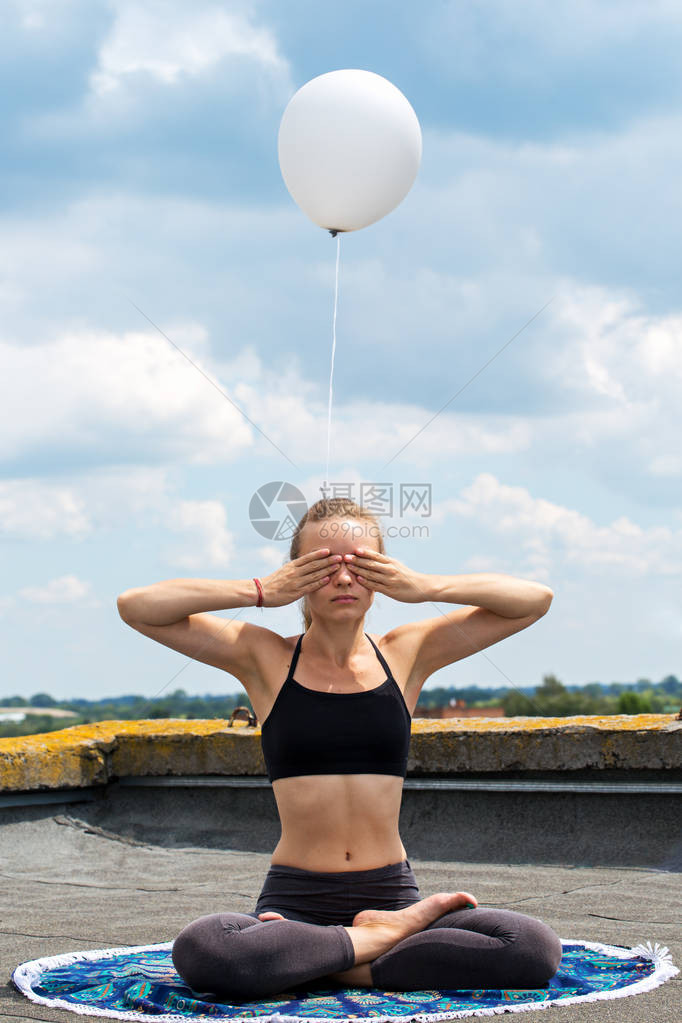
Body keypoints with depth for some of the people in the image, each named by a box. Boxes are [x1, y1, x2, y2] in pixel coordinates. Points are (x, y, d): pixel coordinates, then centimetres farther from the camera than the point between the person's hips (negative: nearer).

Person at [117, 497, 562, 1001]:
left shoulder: (406, 655, 8)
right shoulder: (265, 658, 4)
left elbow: (535, 599, 8)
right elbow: (136, 607, -3)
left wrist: (424, 587, -3)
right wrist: (261, 591, -7)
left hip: (393, 894, 2)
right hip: (295, 901, -2)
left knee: (536, 947, -25)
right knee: (200, 951, -35)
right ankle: (382, 939, -15)